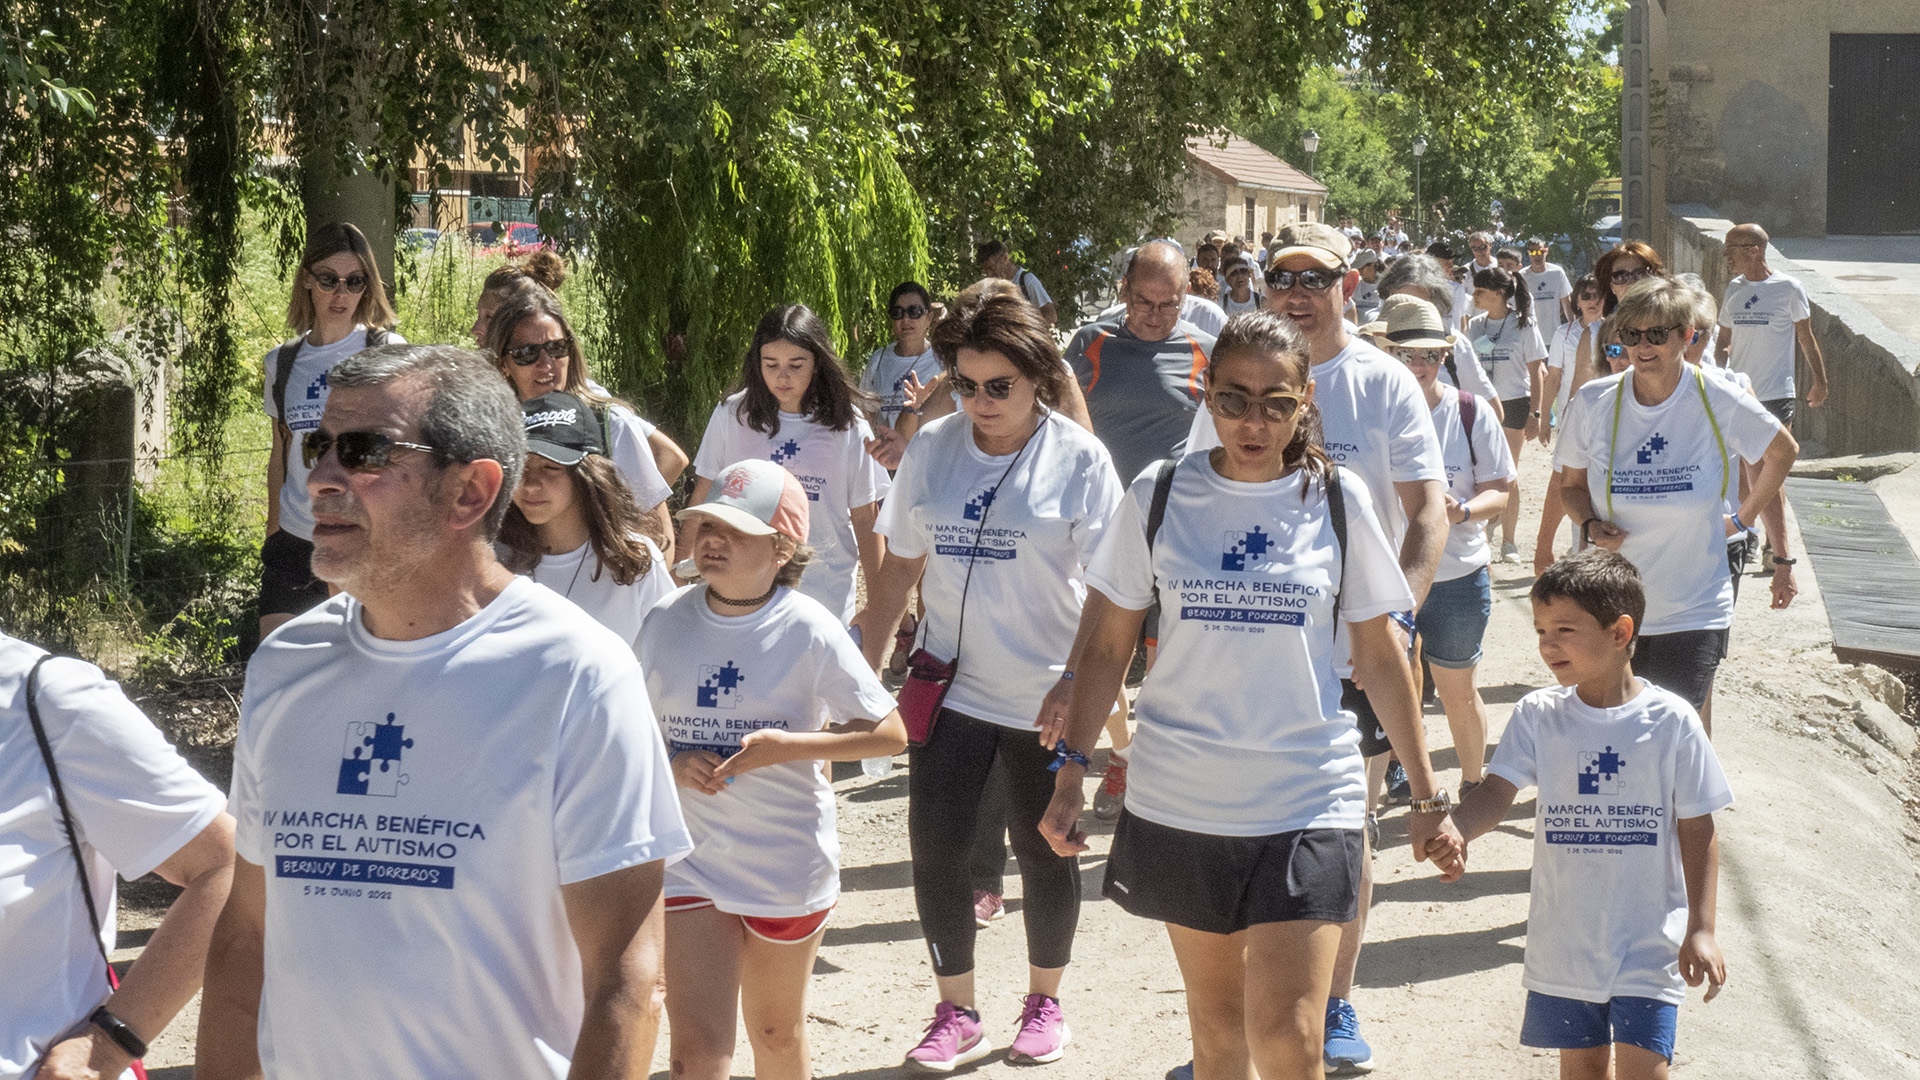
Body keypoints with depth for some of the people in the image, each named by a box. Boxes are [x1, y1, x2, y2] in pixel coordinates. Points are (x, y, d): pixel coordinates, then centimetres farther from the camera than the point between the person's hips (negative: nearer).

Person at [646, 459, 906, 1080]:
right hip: (690, 859, 1)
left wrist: (786, 746, -20)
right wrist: (672, 762, -13)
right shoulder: (667, 622, -3)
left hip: (789, 861, -1)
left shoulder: (809, 630, -11)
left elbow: (890, 734, -8)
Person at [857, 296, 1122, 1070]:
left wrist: (1080, 682, -19)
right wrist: (862, 665, 7)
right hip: (951, 686, 3)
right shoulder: (932, 448, 1)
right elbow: (899, 570, 9)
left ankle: (1044, 1001, 28)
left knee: (1043, 851, 9)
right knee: (935, 846, -1)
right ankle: (956, 1014, 13)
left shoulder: (1079, 458, -9)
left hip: (1045, 696, -3)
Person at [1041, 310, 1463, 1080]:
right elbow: (1107, 645, 6)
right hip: (1180, 796, 2)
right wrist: (1071, 769, -1)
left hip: (1307, 800, -2)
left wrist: (1426, 793, 6)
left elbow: (1380, 654, 5)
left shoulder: (1338, 500, -1)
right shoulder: (1160, 495, 0)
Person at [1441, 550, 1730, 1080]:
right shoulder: (1538, 715, -2)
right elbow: (1498, 792, -11)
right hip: (1564, 940, 3)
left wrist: (1701, 929, -7)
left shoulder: (1671, 721, -8)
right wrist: (1450, 830, -32)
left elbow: (1697, 829, -3)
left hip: (1648, 945, -3)